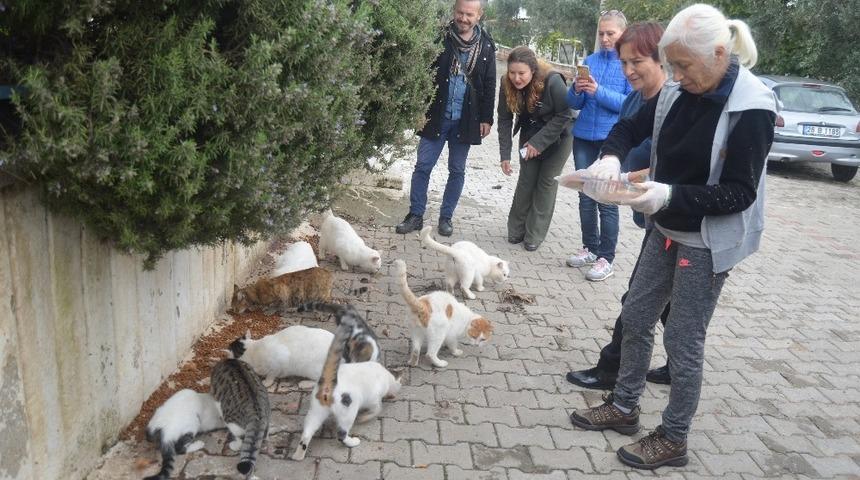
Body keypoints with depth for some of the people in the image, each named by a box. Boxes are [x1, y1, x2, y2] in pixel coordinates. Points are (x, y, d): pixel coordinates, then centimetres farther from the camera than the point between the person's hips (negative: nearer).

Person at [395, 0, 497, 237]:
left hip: (466, 120, 1)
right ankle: (416, 215, 13)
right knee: (423, 166, 1)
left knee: (457, 170, 8)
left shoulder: (486, 45, 2)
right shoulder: (440, 38, -4)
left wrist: (486, 118, 1)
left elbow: (489, 84, 5)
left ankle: (446, 216, 21)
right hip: (436, 116, -1)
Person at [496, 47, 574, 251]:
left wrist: (539, 142, -26)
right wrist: (505, 156, -19)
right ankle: (516, 230, 15)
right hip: (530, 133, 4)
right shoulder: (507, 85, -19)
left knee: (547, 181, -2)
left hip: (558, 135, -4)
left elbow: (564, 115, -24)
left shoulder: (553, 81, -33)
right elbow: (504, 120, -13)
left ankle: (535, 235, 6)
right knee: (526, 178, 3)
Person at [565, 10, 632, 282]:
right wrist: (577, 90, -14)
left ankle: (606, 258, 7)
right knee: (586, 197, 12)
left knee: (607, 201, -2)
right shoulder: (590, 60, 8)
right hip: (584, 138, 5)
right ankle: (590, 248, 26)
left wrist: (599, 91, -22)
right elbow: (574, 103, 8)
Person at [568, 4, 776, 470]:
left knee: (683, 340, 3)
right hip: (666, 230, 7)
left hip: (709, 242, -7)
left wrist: (670, 195, -33)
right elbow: (631, 127, 10)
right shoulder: (678, 93, -3)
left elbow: (739, 193, -21)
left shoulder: (752, 109, -21)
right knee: (635, 317, 15)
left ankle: (673, 439, 22)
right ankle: (623, 408, 35)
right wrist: (611, 155, -13)